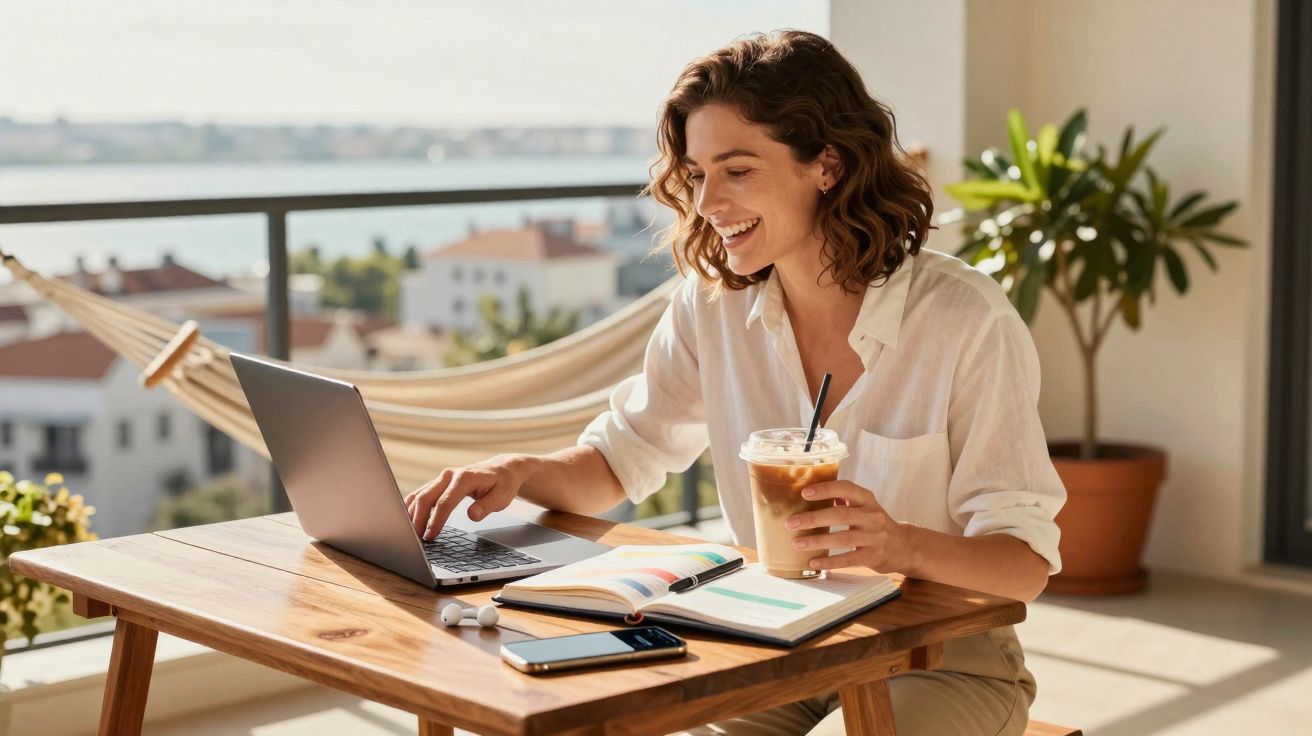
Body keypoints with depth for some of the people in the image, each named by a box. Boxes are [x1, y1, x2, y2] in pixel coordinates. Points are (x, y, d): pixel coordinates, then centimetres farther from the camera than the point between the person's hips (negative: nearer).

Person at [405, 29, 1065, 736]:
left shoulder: (967, 321, -15)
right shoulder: (712, 304, -1)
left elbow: (1027, 563, -15)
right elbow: (620, 459, 10)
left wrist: (904, 546, -35)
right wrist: (522, 471, -12)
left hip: (944, 667, -3)